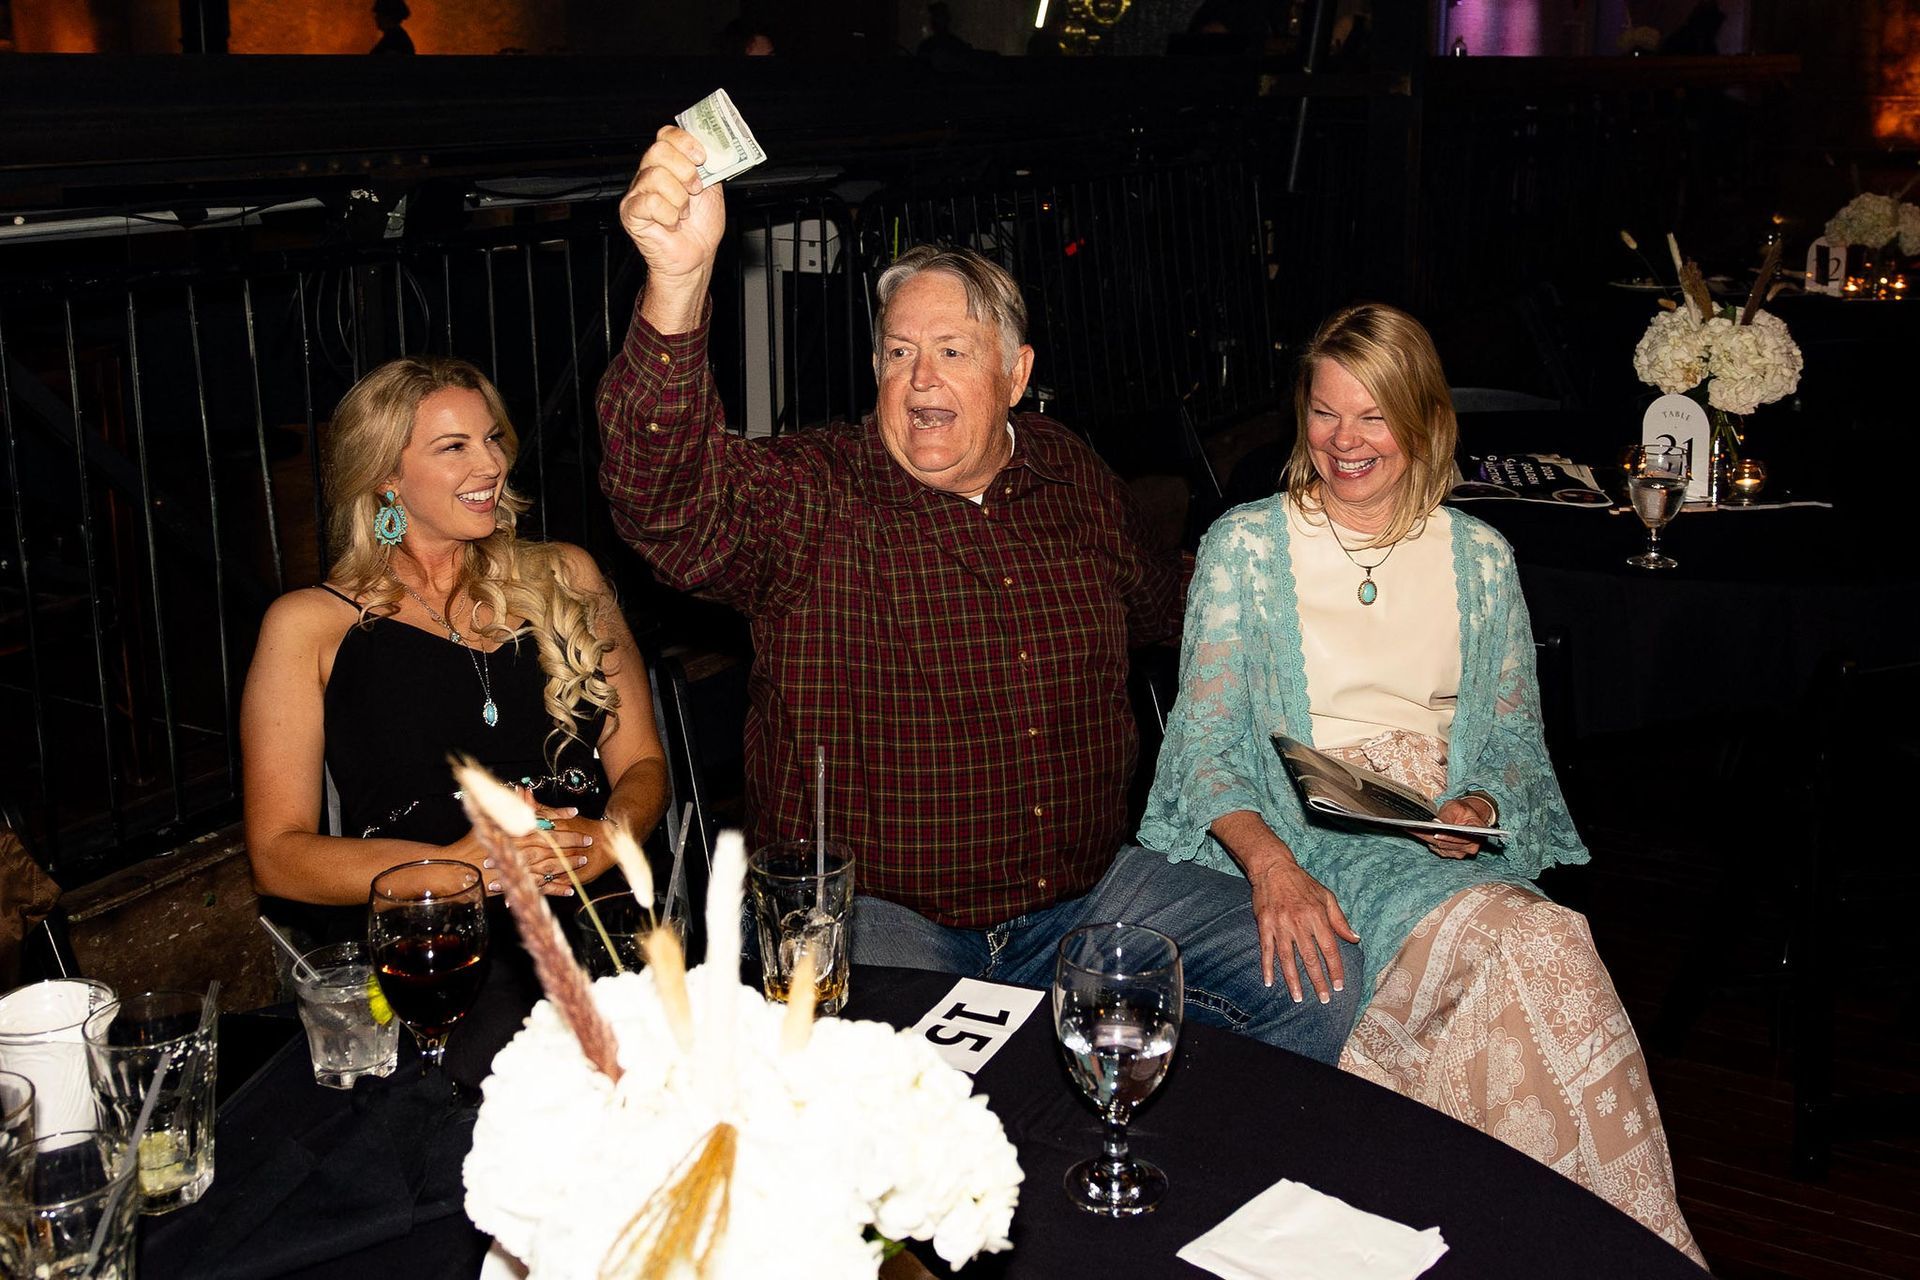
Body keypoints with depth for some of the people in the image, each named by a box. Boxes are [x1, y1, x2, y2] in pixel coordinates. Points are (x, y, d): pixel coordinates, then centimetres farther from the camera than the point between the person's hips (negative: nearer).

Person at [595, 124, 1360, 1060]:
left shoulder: (1077, 482, 8)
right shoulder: (808, 500, -8)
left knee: (1324, 989, -5)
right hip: (870, 908, -5)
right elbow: (670, 497, -32)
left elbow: (1150, 600, 31)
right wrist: (676, 281, -46)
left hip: (1084, 891, 5)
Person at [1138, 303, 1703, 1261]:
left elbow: (1516, 741, 16)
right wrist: (1270, 862, -22)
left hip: (1451, 849, 3)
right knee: (1531, 952, -31)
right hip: (1297, 839, -3)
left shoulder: (1479, 558, 14)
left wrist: (1482, 806, -9)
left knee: (1540, 959, -32)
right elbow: (1206, 741, -3)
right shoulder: (1245, 545, 5)